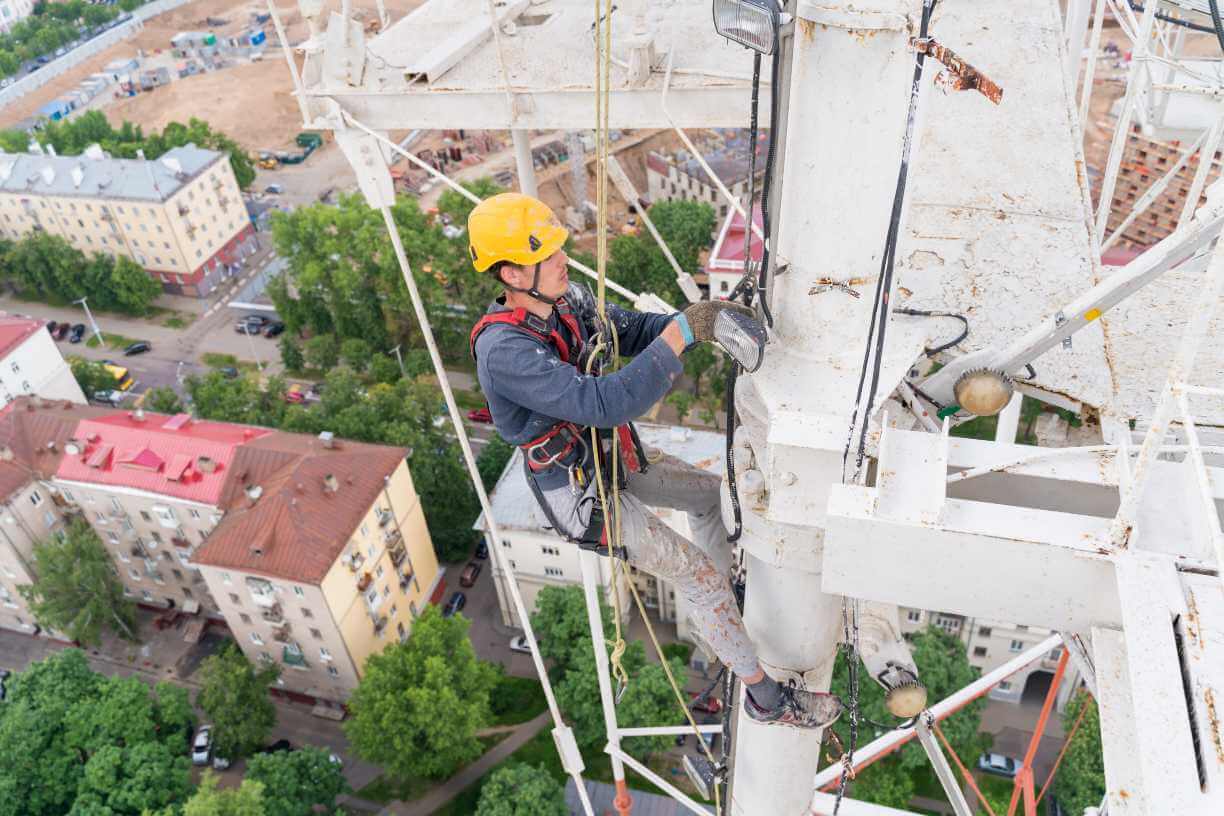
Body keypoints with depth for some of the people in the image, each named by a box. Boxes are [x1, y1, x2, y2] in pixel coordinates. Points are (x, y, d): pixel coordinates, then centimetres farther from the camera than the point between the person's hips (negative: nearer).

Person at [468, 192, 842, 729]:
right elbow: (606, 404, -41)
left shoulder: (565, 300, -8)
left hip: (609, 458, 9)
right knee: (695, 570, -8)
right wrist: (681, 334, -41)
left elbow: (635, 330, 0)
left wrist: (705, 320, -17)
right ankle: (767, 699, 9)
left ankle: (718, 607, 40)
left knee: (711, 492, 18)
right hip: (577, 493, -9)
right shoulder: (503, 350, -34)